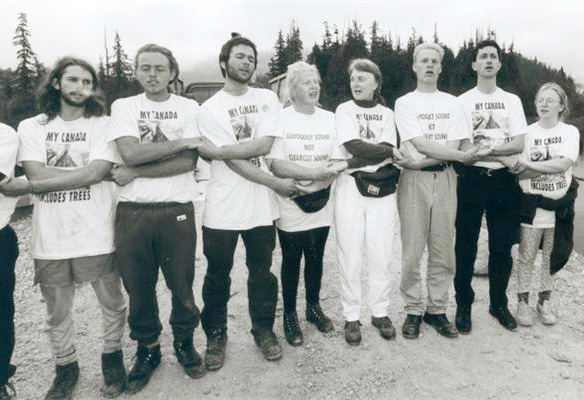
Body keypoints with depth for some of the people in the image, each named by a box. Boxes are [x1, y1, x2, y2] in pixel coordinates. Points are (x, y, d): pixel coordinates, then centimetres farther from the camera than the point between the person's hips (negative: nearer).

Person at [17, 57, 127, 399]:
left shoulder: (103, 125, 1)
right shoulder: (31, 127, 8)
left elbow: (95, 172, -13)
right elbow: (37, 174, -7)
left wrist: (25, 186, -7)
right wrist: (89, 173, -10)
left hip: (97, 235, -2)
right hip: (50, 238, 2)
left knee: (113, 304, 11)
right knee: (57, 313, 15)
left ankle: (113, 358, 34)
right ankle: (66, 368, 35)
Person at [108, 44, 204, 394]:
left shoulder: (189, 108, 3)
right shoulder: (124, 106, 6)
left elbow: (188, 162, -9)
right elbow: (131, 153, -11)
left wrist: (135, 172, -12)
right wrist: (185, 140, -11)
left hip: (177, 211, -1)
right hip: (132, 213, 1)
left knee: (182, 285, 10)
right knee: (139, 288, 12)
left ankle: (185, 343, 33)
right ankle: (147, 349, 32)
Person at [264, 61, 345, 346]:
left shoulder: (330, 119, 6)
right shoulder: (280, 118, -8)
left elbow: (343, 160, 5)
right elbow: (275, 164, -17)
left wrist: (328, 175, -16)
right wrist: (316, 173, -22)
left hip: (322, 205, 4)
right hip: (290, 207, -3)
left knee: (315, 259, 16)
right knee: (291, 262, 9)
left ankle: (314, 307, 34)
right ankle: (290, 316, 25)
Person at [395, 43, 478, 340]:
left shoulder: (452, 103, 12)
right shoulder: (404, 103, 3)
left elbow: (452, 146, -1)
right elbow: (421, 144, -9)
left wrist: (422, 160, -16)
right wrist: (462, 156, -10)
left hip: (445, 179, 3)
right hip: (414, 180, -2)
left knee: (443, 252, 6)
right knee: (412, 252, 0)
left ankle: (437, 310, 19)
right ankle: (413, 311, 14)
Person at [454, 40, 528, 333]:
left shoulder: (513, 101, 10)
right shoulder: (462, 101, 2)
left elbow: (519, 144, 0)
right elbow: (461, 147, -7)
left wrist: (489, 148, -17)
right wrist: (503, 151, -15)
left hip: (504, 179, 3)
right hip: (473, 177, -2)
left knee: (502, 246, 9)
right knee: (466, 246, 2)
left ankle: (499, 304, 25)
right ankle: (464, 306, 15)